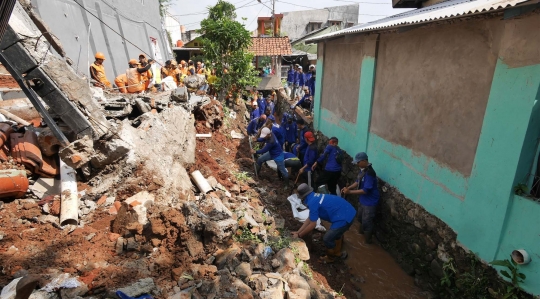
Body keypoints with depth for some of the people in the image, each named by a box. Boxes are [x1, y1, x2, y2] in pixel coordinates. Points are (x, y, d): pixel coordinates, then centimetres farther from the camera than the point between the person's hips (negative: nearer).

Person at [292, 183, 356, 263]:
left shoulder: (312, 202, -16)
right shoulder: (315, 197, 14)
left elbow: (312, 225, -13)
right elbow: (309, 219, 19)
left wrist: (299, 235, 0)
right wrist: (298, 232, 19)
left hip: (344, 217, -10)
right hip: (348, 212, 10)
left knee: (327, 239, 6)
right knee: (336, 233, 32)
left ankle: (331, 258, 32)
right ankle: (337, 254, 51)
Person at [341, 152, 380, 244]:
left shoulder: (369, 173, -31)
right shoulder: (362, 170, -1)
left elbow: (365, 190, -30)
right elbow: (358, 182, 11)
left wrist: (349, 192, -28)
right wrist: (348, 188, -4)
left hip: (370, 202, -9)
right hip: (363, 199, 9)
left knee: (367, 221, 6)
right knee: (360, 217, 28)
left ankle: (368, 239, 27)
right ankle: (362, 230, 53)